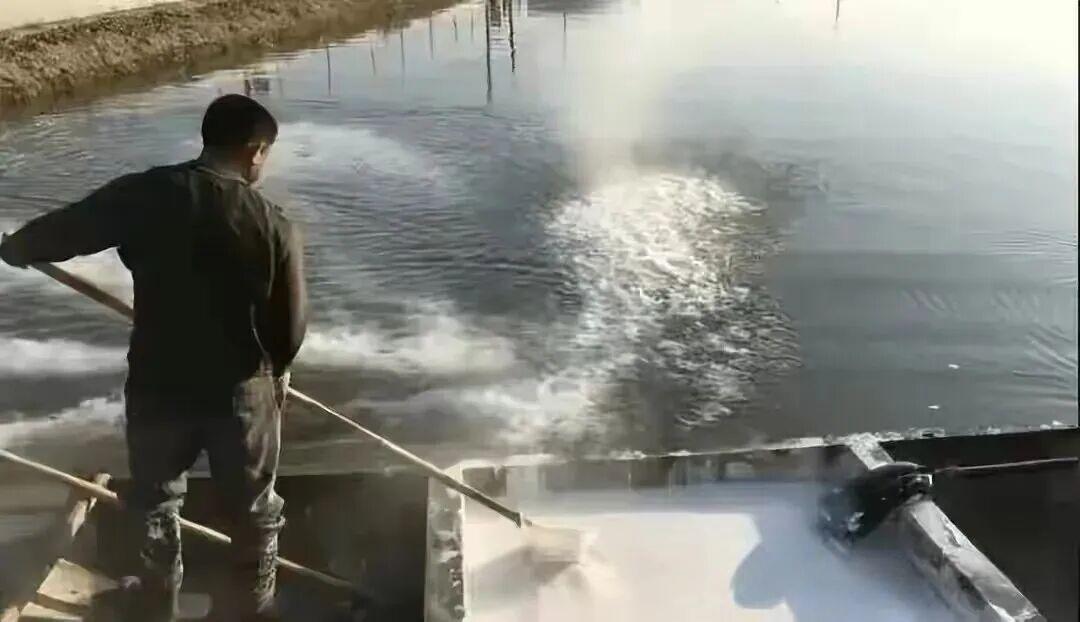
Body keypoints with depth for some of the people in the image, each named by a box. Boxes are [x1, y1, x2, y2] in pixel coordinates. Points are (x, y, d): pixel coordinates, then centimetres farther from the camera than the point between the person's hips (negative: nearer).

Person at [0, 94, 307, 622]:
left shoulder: (143, 193, -13)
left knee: (156, 499, 27)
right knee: (253, 511, 20)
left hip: (157, 385, 2)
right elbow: (291, 328, -7)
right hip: (242, 391, -1)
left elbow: (60, 231, -2)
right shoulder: (275, 226, -14)